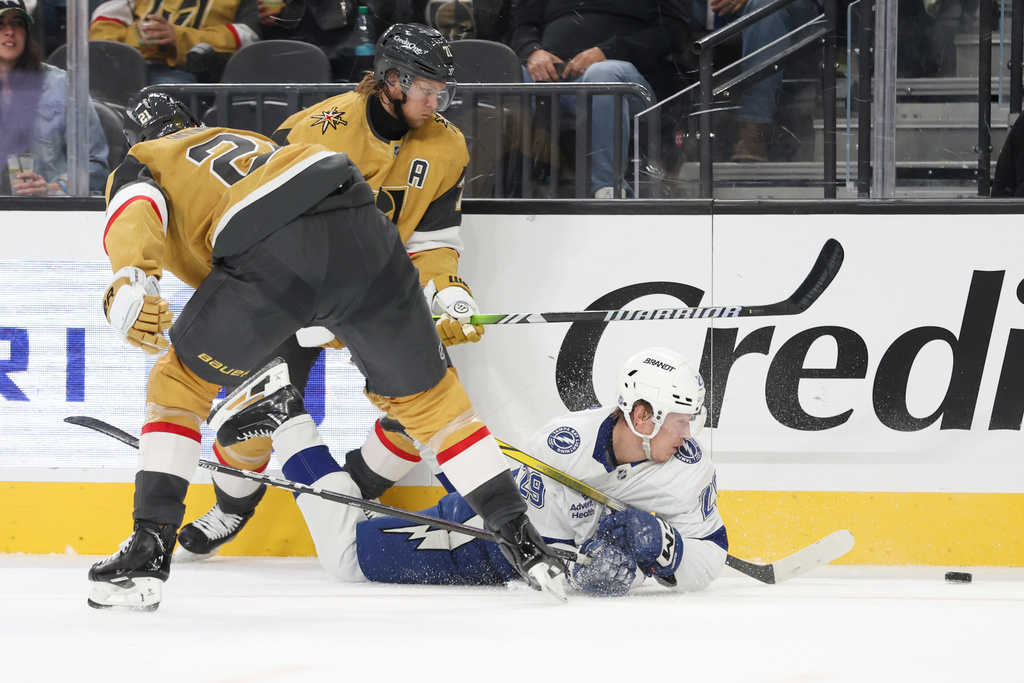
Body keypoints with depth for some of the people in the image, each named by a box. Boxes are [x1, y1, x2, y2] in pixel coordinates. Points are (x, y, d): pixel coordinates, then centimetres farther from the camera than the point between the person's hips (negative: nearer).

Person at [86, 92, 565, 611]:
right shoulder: (246, 140, 42)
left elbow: (135, 213, 0)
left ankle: (148, 552, 7)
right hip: (361, 231, 5)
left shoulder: (136, 167, 25)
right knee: (422, 392, 21)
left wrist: (129, 281, -19)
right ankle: (522, 541, 22)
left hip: (269, 254, -5)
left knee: (181, 380, 16)